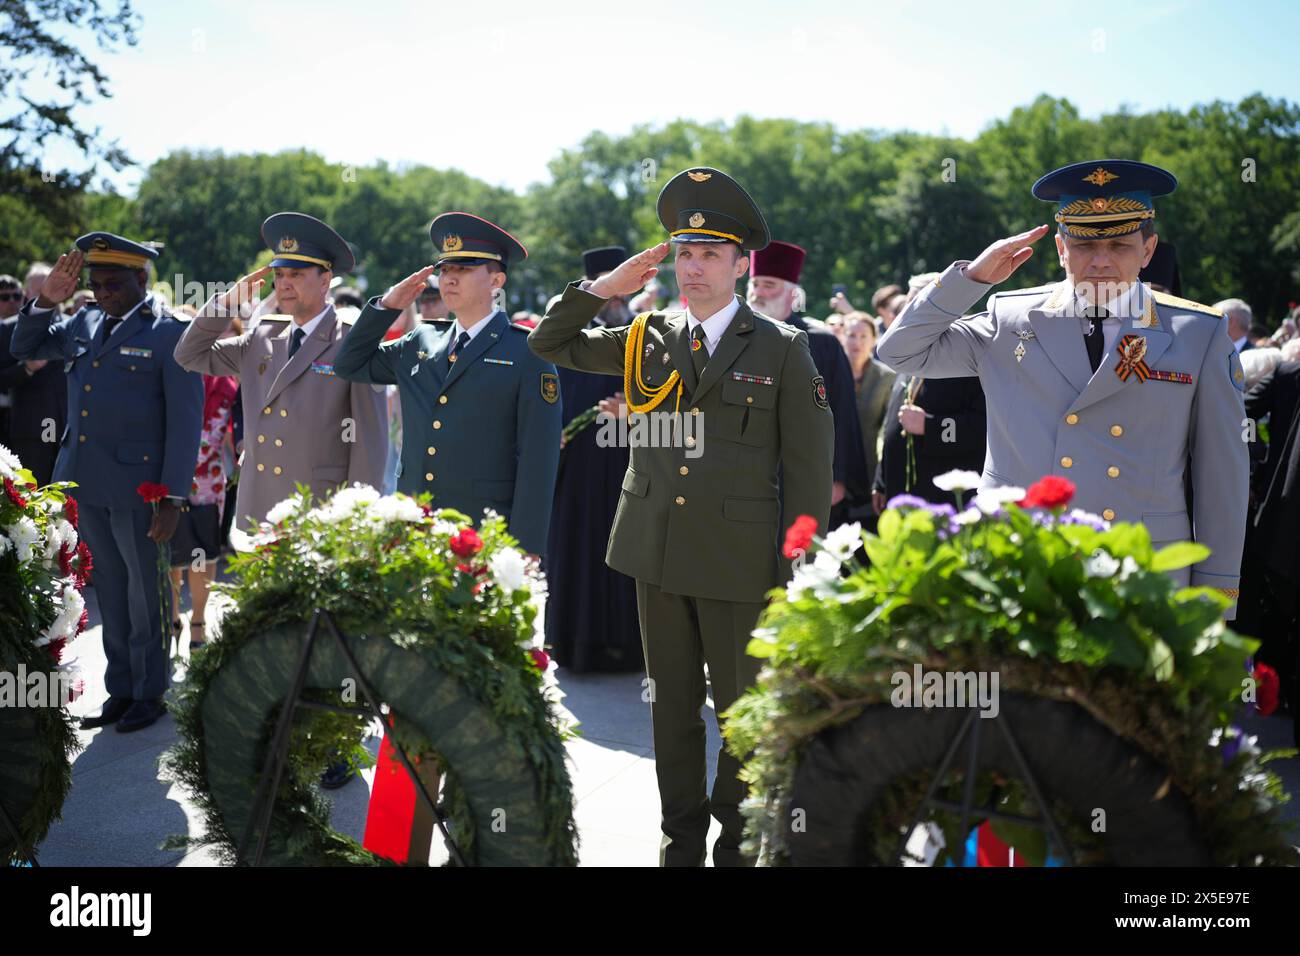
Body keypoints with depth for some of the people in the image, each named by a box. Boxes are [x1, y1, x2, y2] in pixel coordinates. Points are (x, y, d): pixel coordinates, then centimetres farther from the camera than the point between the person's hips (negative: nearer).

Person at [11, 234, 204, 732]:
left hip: (136, 485, -6)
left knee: (143, 589, 6)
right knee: (109, 590, 14)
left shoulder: (170, 334, -10)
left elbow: (185, 422, -12)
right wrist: (46, 300, 0)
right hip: (85, 482, 6)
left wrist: (172, 499, -15)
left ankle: (149, 694, 19)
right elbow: (25, 347, 19)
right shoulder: (84, 323, 9)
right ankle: (120, 690, 24)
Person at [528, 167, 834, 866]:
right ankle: (682, 835, 27)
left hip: (738, 558, -3)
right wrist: (605, 287, -3)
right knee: (672, 703, 13)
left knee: (742, 705, 8)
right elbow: (549, 344, 12)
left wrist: (801, 572, -8)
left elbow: (808, 466, -3)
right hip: (657, 550, 3)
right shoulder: (647, 340, 7)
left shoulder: (782, 349, -3)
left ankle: (739, 835, 26)